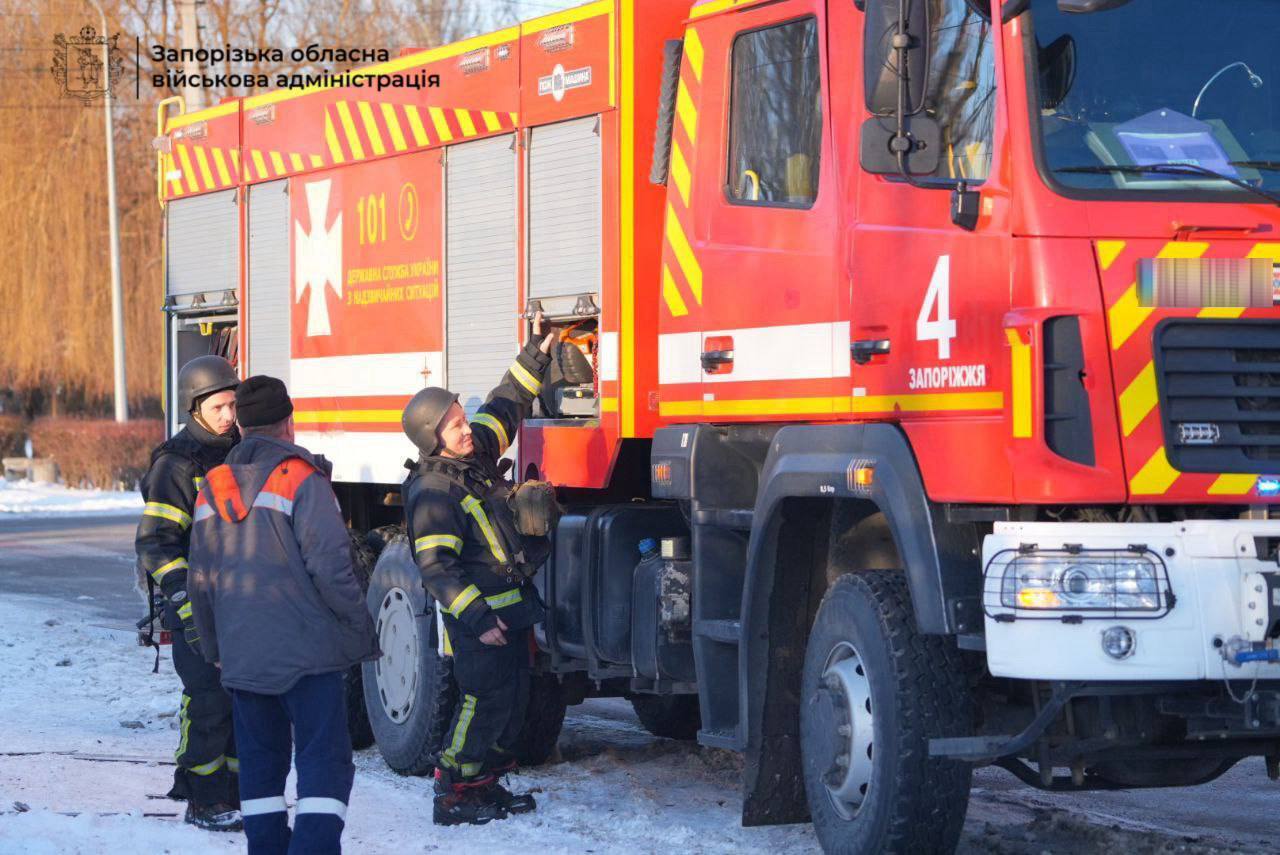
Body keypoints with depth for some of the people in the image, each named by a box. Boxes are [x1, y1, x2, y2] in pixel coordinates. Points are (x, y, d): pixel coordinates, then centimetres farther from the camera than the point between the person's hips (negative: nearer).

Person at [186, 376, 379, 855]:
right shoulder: (302, 479, -9)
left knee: (260, 762, 14)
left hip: (241, 655, 6)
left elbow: (201, 582, 16)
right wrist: (363, 631, -5)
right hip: (307, 650, -6)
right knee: (325, 761, -5)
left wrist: (214, 649, 26)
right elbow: (330, 566, -15)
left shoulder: (213, 489, 11)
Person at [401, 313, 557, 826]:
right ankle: (452, 796, -4)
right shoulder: (430, 493, -17)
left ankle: (486, 784, 22)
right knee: (484, 703, -10)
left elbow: (506, 407, 23)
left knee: (513, 701, 12)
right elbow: (436, 568, -22)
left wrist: (535, 356, 16)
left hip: (512, 607, 9)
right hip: (478, 616, -9)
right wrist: (477, 618, -27)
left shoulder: (477, 453, 8)